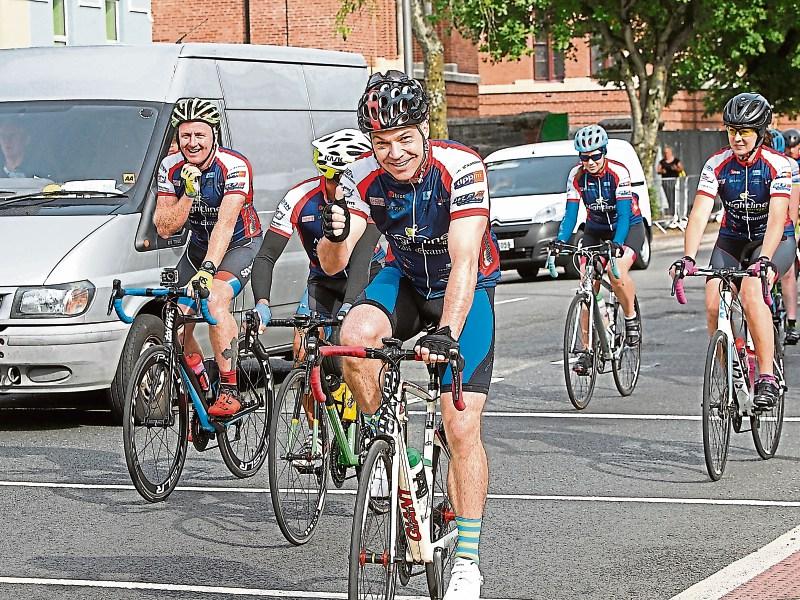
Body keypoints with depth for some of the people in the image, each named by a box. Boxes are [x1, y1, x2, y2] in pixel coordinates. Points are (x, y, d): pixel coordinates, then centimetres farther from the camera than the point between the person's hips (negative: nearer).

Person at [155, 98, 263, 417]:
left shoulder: (234, 166, -26)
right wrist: (189, 193, -29)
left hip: (241, 245, -5)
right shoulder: (171, 168, -12)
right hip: (200, 246, 6)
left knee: (215, 300, -32)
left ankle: (229, 391, -29)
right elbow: (165, 228, -14)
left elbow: (225, 222, -36)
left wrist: (208, 270, -48)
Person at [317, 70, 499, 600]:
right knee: (355, 337, -31)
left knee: (461, 426, -12)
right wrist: (335, 238, -45)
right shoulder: (364, 178, -18)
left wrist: (447, 333, -49)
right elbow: (334, 265, -22)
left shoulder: (461, 168, -29)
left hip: (466, 291, -3)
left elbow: (464, 263, -36)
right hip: (406, 280, 3)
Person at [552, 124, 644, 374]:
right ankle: (587, 350, 0)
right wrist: (560, 241, -29)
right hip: (595, 231, 4)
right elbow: (571, 213, -12)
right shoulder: (576, 175, -12)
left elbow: (623, 214, -28)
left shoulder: (618, 172, -24)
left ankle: (631, 319, -6)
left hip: (628, 227, -4)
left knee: (617, 270, -32)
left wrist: (617, 244, -43)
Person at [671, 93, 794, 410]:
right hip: (732, 238, 3)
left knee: (751, 292, -32)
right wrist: (688, 258, -36)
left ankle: (767, 378, -27)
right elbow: (699, 214, -20)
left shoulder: (777, 165, -20)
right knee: (713, 303, -18)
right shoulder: (717, 165, -12)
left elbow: (777, 217, -30)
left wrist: (764, 259, -46)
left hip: (775, 240, -3)